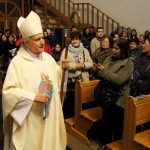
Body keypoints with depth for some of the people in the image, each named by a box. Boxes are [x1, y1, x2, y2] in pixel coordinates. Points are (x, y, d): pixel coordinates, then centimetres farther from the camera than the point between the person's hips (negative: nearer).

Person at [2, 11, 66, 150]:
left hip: (49, 113, 5)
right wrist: (33, 97, -22)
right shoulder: (17, 61, -14)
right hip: (29, 118, -5)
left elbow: (56, 76, 18)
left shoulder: (48, 58, 4)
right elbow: (8, 91, -18)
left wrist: (63, 67, 0)